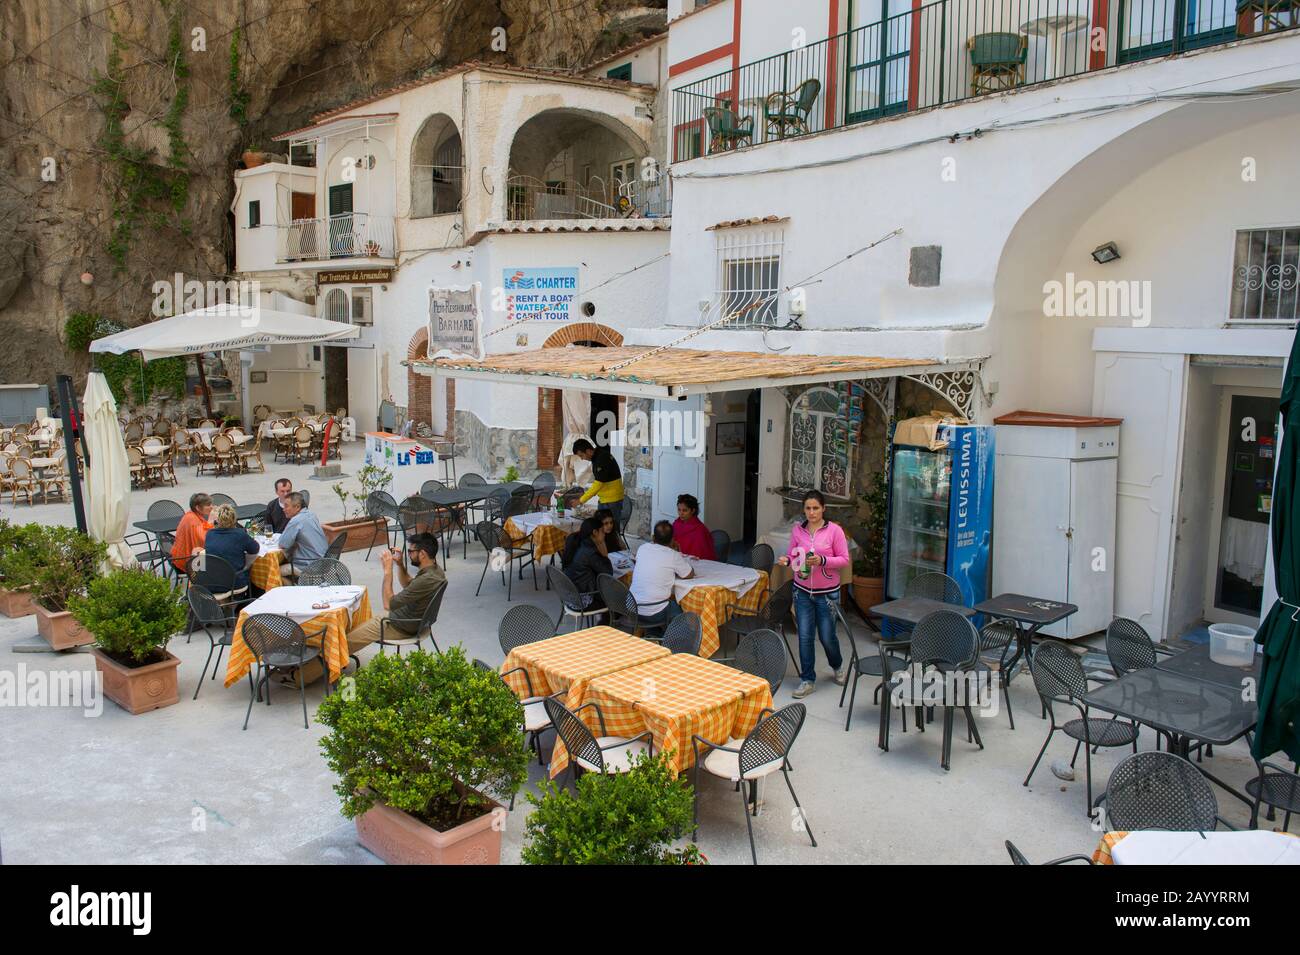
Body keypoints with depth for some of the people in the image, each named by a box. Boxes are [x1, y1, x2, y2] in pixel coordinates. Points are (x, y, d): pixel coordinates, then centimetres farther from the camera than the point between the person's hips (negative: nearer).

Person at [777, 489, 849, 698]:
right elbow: (793, 555, 8)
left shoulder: (835, 531, -10)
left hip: (827, 592, -2)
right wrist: (787, 561, -15)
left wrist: (822, 560, -23)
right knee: (805, 636, 2)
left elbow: (844, 559, -8)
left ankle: (837, 666, 39)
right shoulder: (797, 530, -1)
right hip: (802, 590, 3)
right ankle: (808, 679, 16)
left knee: (827, 636, 8)